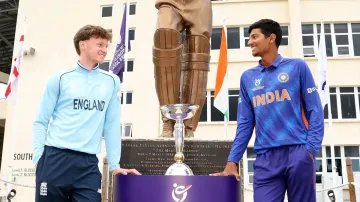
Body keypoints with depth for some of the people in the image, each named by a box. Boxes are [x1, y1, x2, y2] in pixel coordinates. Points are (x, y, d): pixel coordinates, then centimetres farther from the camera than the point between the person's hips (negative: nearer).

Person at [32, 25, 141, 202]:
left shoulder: (112, 82, 9)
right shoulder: (60, 79, 3)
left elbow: (111, 125, 8)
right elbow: (40, 122, 3)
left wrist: (114, 165, 4)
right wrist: (39, 157, -7)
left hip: (89, 164, 2)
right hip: (55, 158, -1)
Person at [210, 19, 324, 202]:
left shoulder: (297, 66, 6)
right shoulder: (247, 77, 14)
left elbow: (315, 111, 2)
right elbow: (244, 123, 12)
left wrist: (311, 149, -11)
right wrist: (232, 161, 3)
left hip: (298, 152, -2)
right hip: (265, 158, 2)